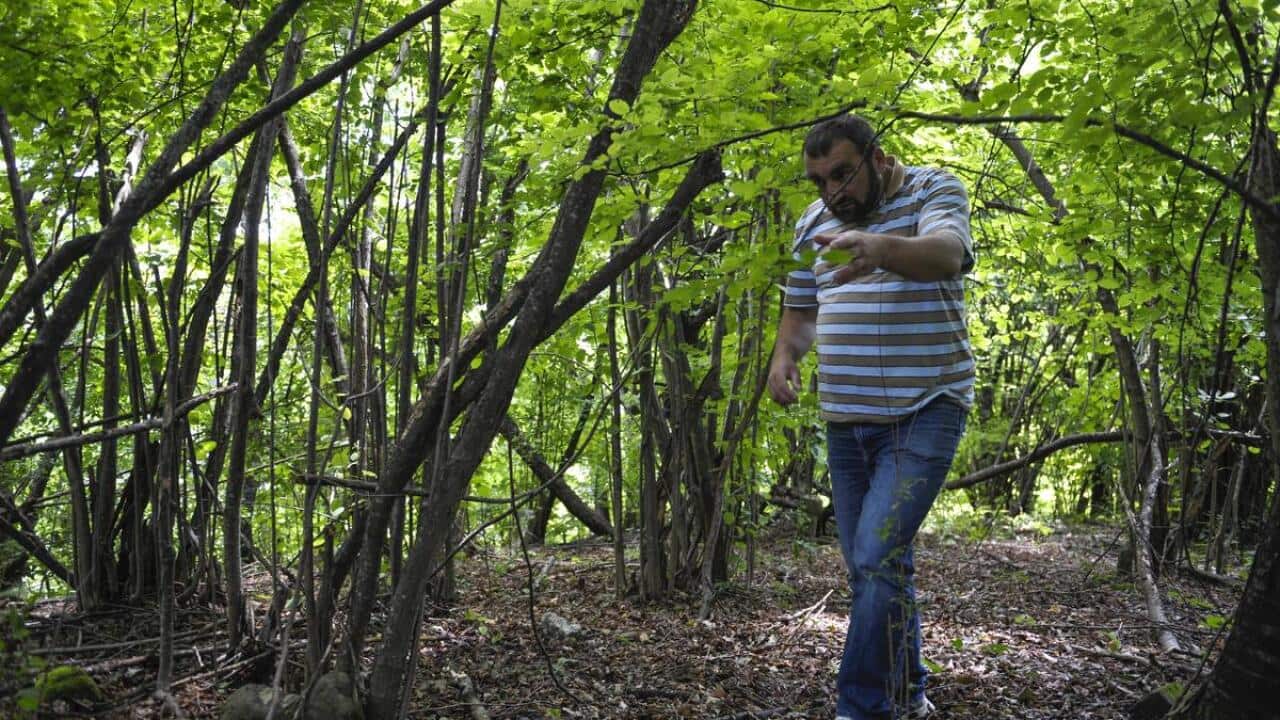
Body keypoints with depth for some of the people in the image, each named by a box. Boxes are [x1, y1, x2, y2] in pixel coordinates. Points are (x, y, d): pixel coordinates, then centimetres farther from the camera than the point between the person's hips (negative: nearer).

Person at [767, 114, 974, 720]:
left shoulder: (934, 189, -4)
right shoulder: (815, 220, 12)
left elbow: (946, 253, -26)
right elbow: (800, 306, 20)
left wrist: (880, 248, -47)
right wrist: (784, 358, -1)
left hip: (925, 412, -6)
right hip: (845, 419, 6)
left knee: (877, 558, -16)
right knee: (870, 566, 10)